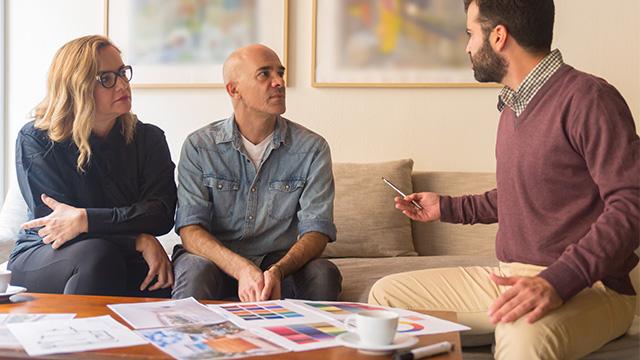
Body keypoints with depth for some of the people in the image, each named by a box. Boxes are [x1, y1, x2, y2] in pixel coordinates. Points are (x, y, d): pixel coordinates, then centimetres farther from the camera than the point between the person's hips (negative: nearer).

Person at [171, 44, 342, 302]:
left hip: (282, 263, 1)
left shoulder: (311, 148, -1)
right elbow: (190, 229, -11)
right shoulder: (198, 146, -2)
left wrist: (277, 271, -31)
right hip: (217, 259, -1)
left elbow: (316, 230, -9)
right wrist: (242, 269, -30)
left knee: (324, 274, -29)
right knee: (195, 273, -35)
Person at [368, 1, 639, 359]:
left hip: (583, 287, -8)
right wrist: (447, 208, 31)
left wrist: (557, 282, -33)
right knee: (386, 294, 10)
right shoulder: (514, 107, 13)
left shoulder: (587, 98, -14)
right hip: (511, 279, 9)